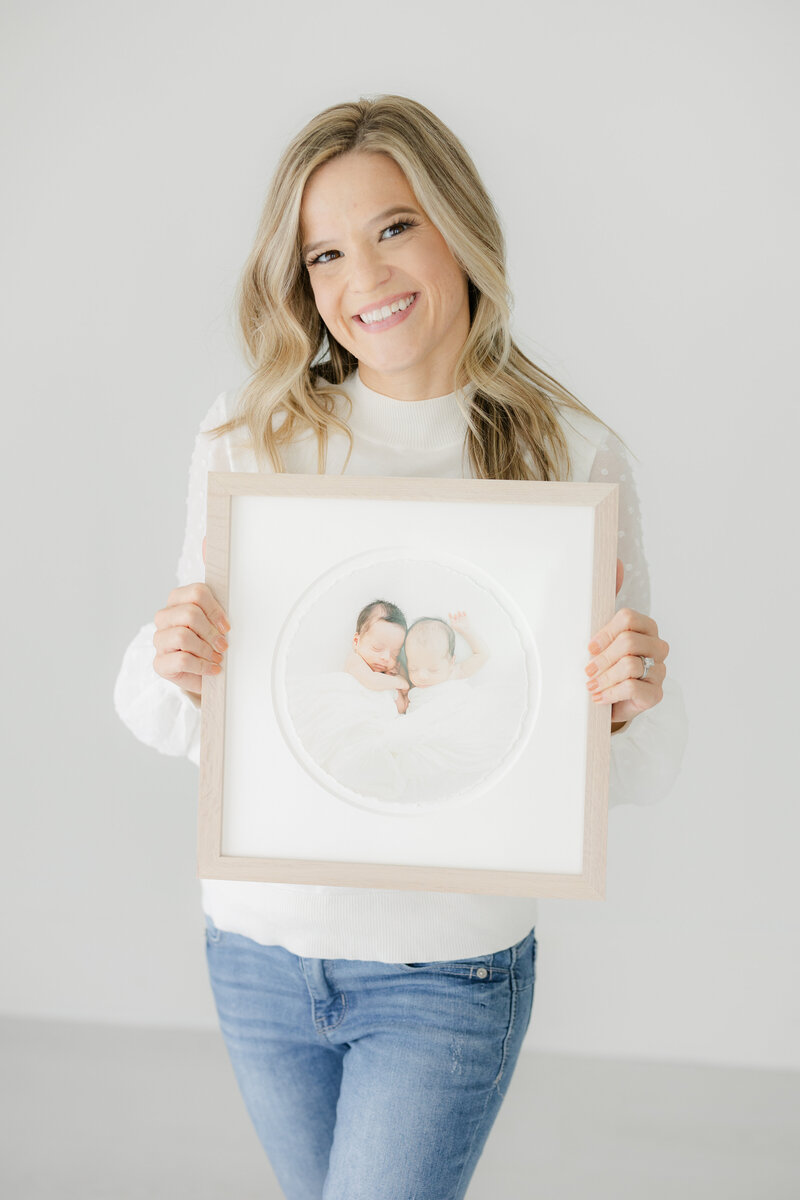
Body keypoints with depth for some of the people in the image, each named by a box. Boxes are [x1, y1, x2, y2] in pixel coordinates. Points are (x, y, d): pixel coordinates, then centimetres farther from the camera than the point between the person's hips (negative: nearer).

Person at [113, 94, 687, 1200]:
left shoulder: (576, 455, -8)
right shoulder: (248, 437, -5)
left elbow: (632, 778, -4)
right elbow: (173, 723, 0)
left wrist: (637, 702, -26)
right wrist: (170, 664, -22)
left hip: (451, 969, -2)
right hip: (259, 946, 3)